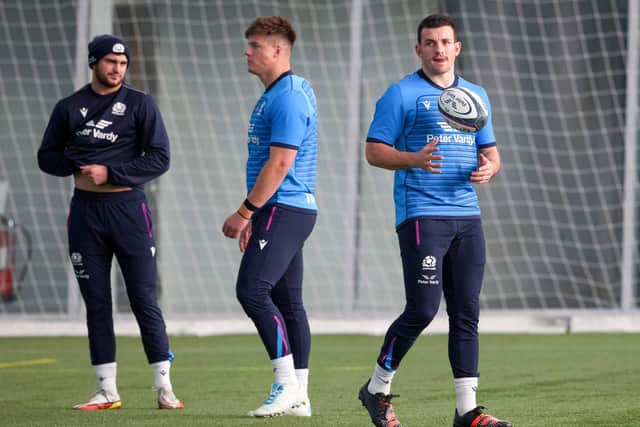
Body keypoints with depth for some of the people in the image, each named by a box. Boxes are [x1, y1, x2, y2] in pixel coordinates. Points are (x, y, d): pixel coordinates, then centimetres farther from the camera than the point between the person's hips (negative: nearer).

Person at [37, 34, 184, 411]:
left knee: (145, 301, -5)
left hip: (128, 208, -3)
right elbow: (47, 157, 13)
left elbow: (159, 159, -5)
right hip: (85, 211, 3)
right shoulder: (69, 108, 10)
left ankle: (165, 389, -2)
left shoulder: (140, 105, 2)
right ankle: (107, 391, 10)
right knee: (96, 304, 5)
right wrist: (78, 164, -8)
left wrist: (110, 173, -14)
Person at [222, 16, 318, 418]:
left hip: (284, 210, -11)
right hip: (283, 210, 11)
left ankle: (287, 383, -16)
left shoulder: (289, 98, -15)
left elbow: (280, 164, -20)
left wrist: (245, 212, -17)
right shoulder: (272, 95, 18)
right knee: (287, 301, 9)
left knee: (252, 290, -17)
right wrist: (254, 217, 22)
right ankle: (299, 397, 10)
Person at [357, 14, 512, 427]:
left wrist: (488, 167, -4)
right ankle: (377, 389, 8)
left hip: (467, 215, 6)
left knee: (466, 312, 2)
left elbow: (491, 152, 20)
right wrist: (414, 159, -22)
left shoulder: (476, 95, 16)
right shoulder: (401, 94, -1)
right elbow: (374, 150, -4)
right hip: (421, 216, -6)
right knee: (422, 309, -10)